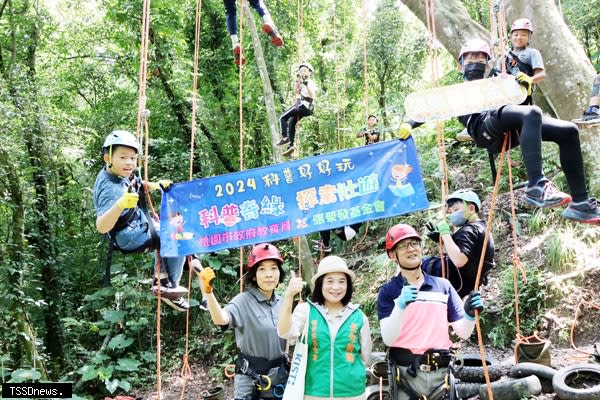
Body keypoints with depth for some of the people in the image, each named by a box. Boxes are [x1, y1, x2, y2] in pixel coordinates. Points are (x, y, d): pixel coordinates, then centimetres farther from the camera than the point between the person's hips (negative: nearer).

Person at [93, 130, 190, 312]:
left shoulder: (120, 174, -4)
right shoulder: (110, 188, -32)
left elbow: (138, 186, 21)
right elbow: (101, 227, -43)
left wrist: (158, 185, 6)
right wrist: (121, 204, -58)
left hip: (137, 225, 10)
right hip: (127, 236, -10)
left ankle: (161, 280, 32)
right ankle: (169, 287, -1)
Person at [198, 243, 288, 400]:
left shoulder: (280, 303, 2)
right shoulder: (243, 301, -16)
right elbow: (221, 319, -36)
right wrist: (208, 293, -52)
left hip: (280, 377, 5)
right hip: (250, 379, -5)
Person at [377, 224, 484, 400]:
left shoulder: (443, 285, 8)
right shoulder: (388, 292, 0)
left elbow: (463, 332, 8)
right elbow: (388, 339, -11)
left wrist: (470, 315, -13)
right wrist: (400, 306, -26)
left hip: (440, 372, 3)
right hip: (406, 373, -2)